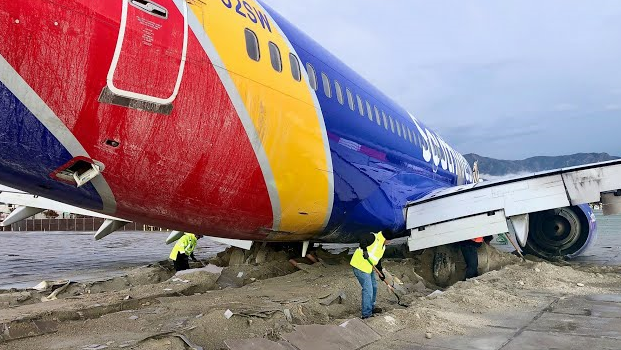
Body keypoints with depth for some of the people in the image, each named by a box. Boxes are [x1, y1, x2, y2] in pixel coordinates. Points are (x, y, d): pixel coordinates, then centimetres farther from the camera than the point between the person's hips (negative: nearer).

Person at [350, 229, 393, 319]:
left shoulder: (383, 246, 14)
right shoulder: (374, 238, -16)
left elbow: (378, 259, 22)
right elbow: (363, 238, -33)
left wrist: (380, 271, 18)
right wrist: (364, 250, -41)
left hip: (369, 268, 10)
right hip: (360, 267, -10)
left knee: (374, 287, 21)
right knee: (368, 290, -8)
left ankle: (371, 307, 39)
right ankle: (366, 314, 2)